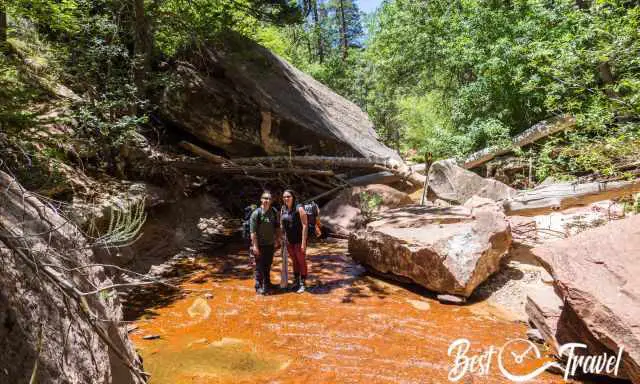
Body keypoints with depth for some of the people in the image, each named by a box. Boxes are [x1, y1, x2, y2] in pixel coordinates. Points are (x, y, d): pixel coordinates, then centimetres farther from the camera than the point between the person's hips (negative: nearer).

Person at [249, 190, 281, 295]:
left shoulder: (274, 212, 3)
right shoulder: (256, 213, -13)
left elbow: (277, 227, 14)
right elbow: (253, 231, -14)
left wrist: (277, 239, 11)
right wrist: (255, 246, -17)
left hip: (270, 244, 5)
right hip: (260, 245, -5)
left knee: (268, 266, 15)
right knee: (259, 266, 2)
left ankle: (267, 285, 30)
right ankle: (259, 286, 15)